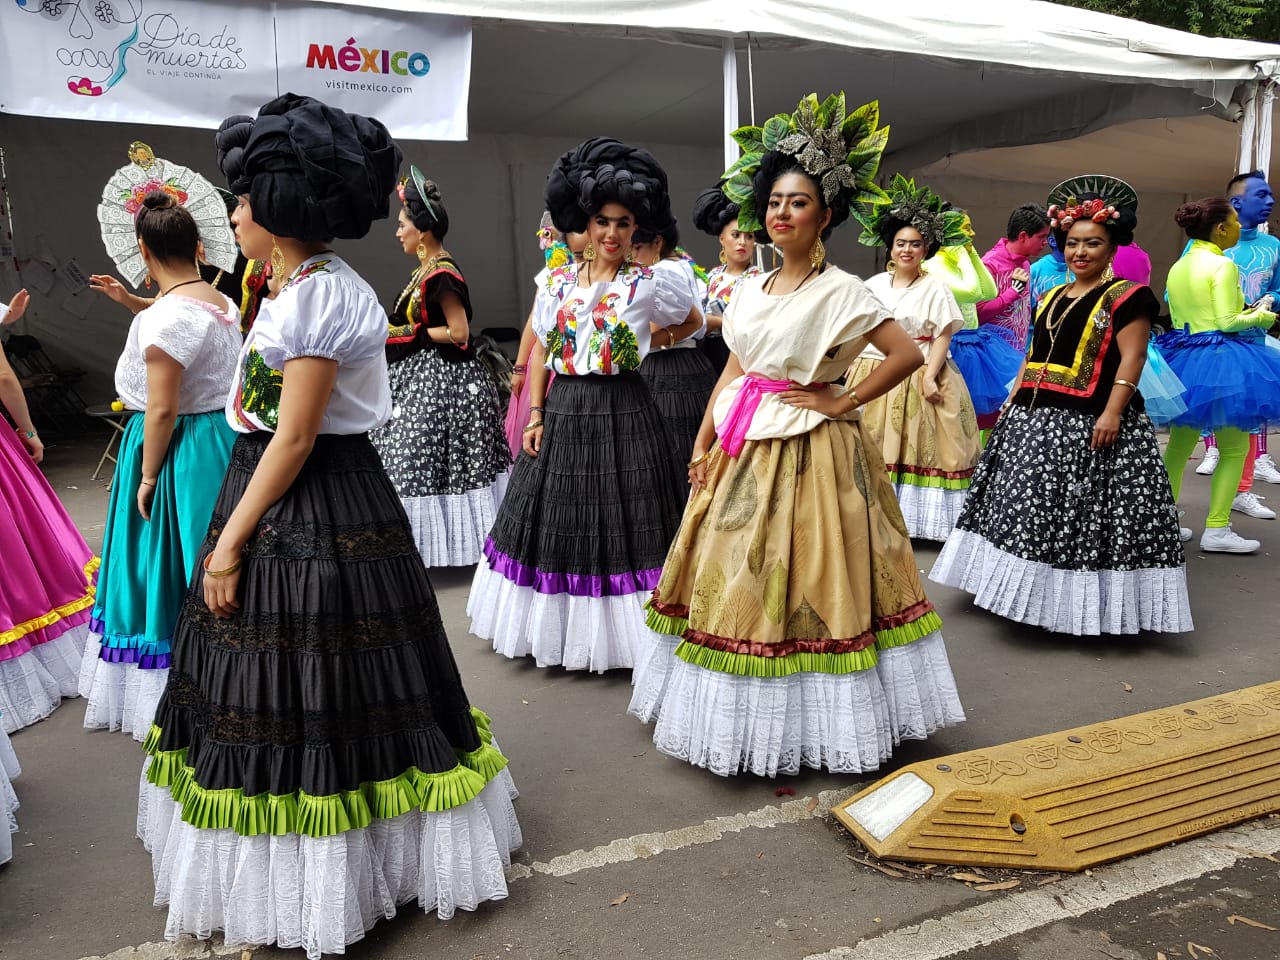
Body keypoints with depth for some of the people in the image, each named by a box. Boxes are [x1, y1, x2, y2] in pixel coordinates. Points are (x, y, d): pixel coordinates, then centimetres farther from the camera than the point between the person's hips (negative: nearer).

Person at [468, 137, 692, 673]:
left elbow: (689, 323, 13)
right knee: (557, 522, 11)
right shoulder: (557, 282, 6)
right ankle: (555, 627, 28)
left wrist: (646, 342, 5)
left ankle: (618, 629, 17)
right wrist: (535, 415, 3)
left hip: (623, 414, -4)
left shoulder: (650, 284, -4)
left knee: (619, 522, 2)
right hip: (562, 413, 4)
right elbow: (540, 352, 11)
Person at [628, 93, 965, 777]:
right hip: (741, 451, 7)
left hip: (809, 453, -7)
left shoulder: (839, 291, -9)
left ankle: (811, 722, 17)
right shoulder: (749, 289, 10)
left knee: (801, 583, 0)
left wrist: (842, 401, -12)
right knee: (736, 578, 12)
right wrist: (704, 446, 9)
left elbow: (908, 353, -14)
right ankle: (745, 711, 28)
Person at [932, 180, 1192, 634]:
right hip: (1035, 418, 8)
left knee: (1084, 511, -5)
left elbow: (1132, 359, -13)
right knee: (1032, 508, 12)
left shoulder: (1124, 297, -6)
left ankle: (1084, 604, 6)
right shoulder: (1053, 296, 16)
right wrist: (1014, 399, 15)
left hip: (1088, 424, -8)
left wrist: (1112, 412, -22)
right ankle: (1035, 592, 24)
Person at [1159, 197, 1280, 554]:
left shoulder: (1177, 267, 10)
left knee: (1179, 443, 13)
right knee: (1234, 448, 3)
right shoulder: (1223, 265, -13)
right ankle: (1216, 530, 4)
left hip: (1183, 358, 7)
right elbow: (1227, 322, -17)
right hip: (1220, 360, -7)